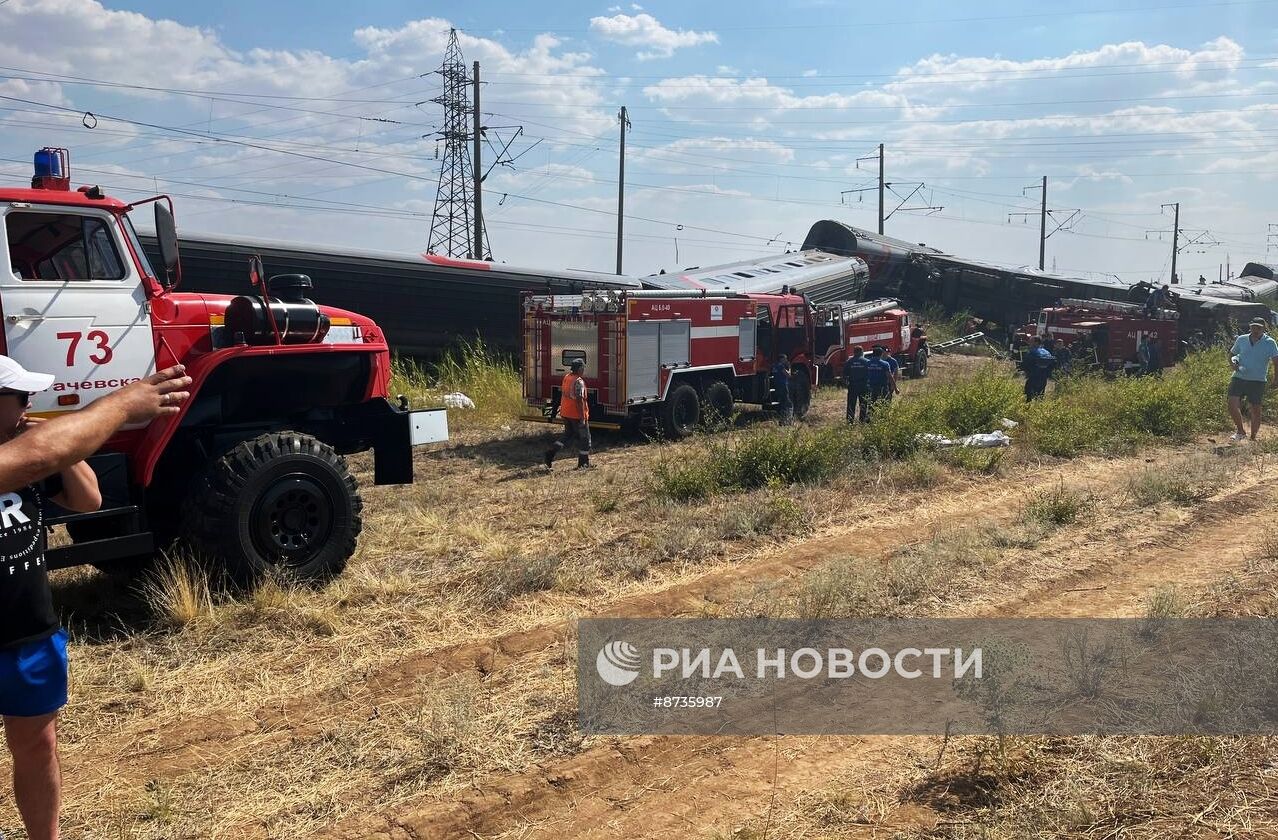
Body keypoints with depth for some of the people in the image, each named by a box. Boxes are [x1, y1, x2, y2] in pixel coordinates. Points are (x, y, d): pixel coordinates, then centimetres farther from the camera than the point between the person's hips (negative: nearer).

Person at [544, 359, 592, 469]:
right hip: (577, 414, -8)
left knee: (568, 435, 20)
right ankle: (583, 463, 13)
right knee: (584, 437, 7)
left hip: (566, 413, 8)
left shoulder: (566, 377, 7)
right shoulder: (579, 382, -20)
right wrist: (583, 417, -21)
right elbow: (579, 400, -24)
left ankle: (551, 453, 6)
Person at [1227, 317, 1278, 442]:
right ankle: (1241, 432, 10)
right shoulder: (1241, 340, 6)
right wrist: (1232, 363, -4)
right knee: (1232, 405, -10)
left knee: (1255, 410, 4)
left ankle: (1253, 438, 16)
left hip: (1258, 381, -2)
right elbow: (1232, 354, 18)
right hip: (1239, 378, 2)